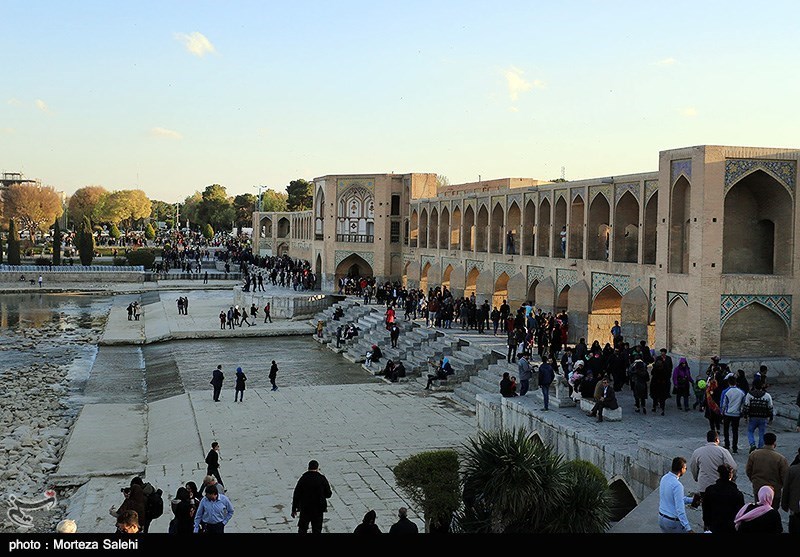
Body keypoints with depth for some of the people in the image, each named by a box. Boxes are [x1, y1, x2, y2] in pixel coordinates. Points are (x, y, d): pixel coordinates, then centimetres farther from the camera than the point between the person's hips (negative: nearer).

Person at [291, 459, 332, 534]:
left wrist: (294, 509, 2)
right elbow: (328, 494, -2)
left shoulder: (303, 478, -8)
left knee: (302, 529, 15)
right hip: (318, 509, 0)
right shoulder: (322, 479, -8)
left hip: (305, 509, 0)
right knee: (317, 530, 11)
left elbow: (296, 495, -5)